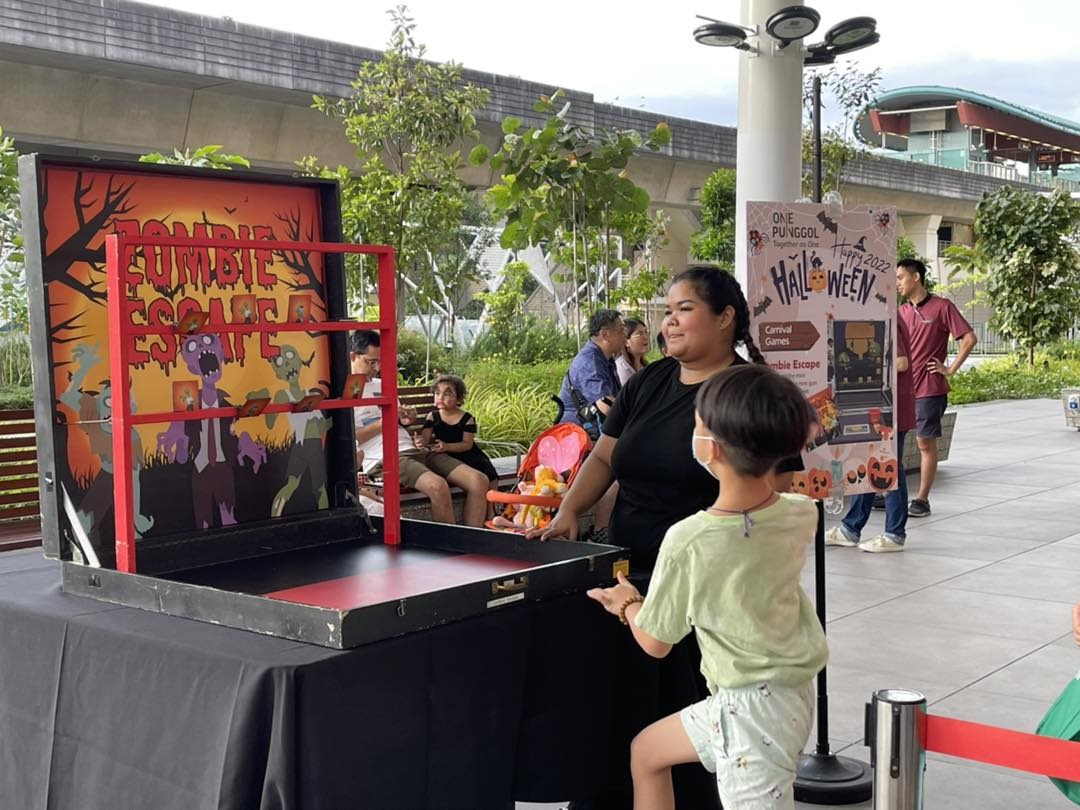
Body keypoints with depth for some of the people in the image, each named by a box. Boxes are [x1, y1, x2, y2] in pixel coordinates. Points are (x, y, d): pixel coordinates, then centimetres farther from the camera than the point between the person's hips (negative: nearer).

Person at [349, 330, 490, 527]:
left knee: (479, 481, -11)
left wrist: (407, 418, 10)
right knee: (437, 486, -35)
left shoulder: (381, 385, 24)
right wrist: (382, 423, -10)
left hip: (414, 450, 8)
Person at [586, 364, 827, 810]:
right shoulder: (802, 515, -9)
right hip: (796, 691, 8)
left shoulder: (687, 541, -24)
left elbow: (655, 643, -8)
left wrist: (627, 603, 11)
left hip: (750, 708, -8)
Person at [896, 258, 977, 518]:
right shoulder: (901, 312, 11)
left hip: (928, 389, -6)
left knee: (926, 443, 0)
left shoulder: (942, 307, -6)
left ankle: (922, 500, 6)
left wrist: (950, 369, -10)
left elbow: (969, 338, -8)